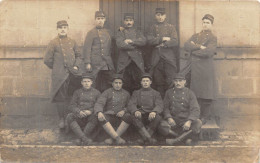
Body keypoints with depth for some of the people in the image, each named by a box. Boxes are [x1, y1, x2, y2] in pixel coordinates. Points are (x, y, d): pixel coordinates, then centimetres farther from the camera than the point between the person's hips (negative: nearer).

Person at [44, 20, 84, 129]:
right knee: (60, 97, 1)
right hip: (60, 76, -3)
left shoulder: (72, 42, 12)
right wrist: (56, 68, 3)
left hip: (74, 74, 4)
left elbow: (78, 56, 17)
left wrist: (76, 66, 1)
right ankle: (62, 119, 13)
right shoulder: (53, 43, 0)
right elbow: (47, 60, 0)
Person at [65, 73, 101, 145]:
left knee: (95, 117, -36)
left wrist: (90, 111, -15)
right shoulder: (77, 92, 16)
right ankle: (84, 139, -42)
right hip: (79, 117, 2)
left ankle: (82, 140, -31)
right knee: (69, 117, -30)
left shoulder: (96, 93, 12)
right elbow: (72, 105, 8)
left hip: (90, 116, -2)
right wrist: (79, 111, -14)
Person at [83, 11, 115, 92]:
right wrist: (87, 63, -13)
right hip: (96, 65, -5)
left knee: (108, 86, 3)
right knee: (98, 87, -1)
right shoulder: (91, 33, 0)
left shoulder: (107, 32, 16)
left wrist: (111, 62, 17)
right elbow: (86, 49, -6)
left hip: (108, 65, 5)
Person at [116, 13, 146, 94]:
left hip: (137, 61, 2)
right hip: (124, 62, -2)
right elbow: (120, 44, -9)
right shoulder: (120, 33, 10)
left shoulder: (137, 32, 18)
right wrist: (135, 45, -4)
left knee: (137, 84, -1)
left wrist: (131, 41, -10)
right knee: (125, 86, -2)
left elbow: (143, 41, -2)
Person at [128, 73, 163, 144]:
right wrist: (135, 111, -24)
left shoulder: (156, 93, 15)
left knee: (158, 117, -34)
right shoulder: (136, 93, 18)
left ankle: (144, 138, -29)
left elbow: (160, 105, -2)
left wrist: (154, 112, -28)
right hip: (140, 116, 1)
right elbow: (131, 105, 2)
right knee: (134, 117, -34)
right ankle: (149, 138, -40)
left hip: (151, 117, 0)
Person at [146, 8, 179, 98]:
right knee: (158, 82, 3)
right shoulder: (153, 28, 13)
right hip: (156, 59, 1)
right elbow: (150, 40, -4)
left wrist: (163, 44, -10)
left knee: (170, 82, -7)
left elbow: (175, 42, -2)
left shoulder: (171, 27, 10)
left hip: (169, 57, -1)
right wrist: (163, 39, -9)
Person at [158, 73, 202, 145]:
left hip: (186, 119, 0)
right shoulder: (169, 92, 10)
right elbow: (165, 107, 7)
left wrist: (189, 121, -24)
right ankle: (186, 137, -25)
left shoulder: (190, 93, 3)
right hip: (173, 120, 1)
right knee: (162, 126, -30)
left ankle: (175, 140, -29)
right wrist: (169, 118, -14)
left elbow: (195, 109, -6)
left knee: (198, 123, -31)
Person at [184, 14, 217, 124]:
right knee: (194, 93, 5)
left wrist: (193, 49, -3)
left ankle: (205, 116, 8)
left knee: (206, 94, -2)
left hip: (206, 68, -4)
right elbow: (186, 46, 0)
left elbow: (208, 52, -14)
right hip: (194, 68, 4)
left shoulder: (212, 38, 3)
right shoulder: (195, 36, 18)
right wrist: (199, 47, -12)